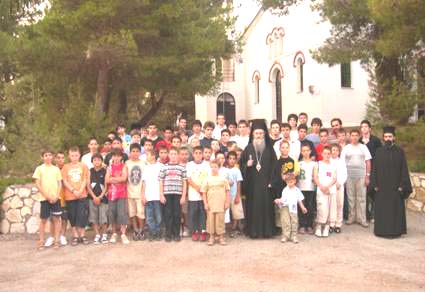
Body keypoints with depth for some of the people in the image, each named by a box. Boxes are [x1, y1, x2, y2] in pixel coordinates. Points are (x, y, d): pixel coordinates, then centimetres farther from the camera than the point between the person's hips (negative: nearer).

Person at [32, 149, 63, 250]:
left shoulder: (56, 169, 8)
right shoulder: (39, 168, 1)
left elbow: (60, 183, 7)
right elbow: (38, 185, -3)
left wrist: (56, 196, -6)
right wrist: (47, 196, -9)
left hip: (55, 198, 2)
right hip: (45, 198, -2)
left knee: (56, 219, 1)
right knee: (43, 220, 2)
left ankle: (56, 240, 6)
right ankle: (41, 242, 9)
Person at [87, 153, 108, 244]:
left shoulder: (104, 171, 0)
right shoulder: (90, 171, 4)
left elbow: (106, 186, -1)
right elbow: (88, 186, 3)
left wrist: (100, 197, -7)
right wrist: (94, 197, -5)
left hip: (103, 197, -2)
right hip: (92, 198, 2)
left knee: (103, 217, -3)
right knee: (93, 217, 4)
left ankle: (104, 235, 11)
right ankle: (97, 235, 14)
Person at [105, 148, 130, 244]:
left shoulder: (123, 166, 4)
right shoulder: (109, 167, 9)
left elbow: (124, 178, -11)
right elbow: (107, 180, -3)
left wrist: (112, 178, -7)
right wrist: (118, 179, -10)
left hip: (122, 194, -2)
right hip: (111, 194, 2)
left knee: (122, 214, -8)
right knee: (112, 214, 7)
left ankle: (123, 234, -2)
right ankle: (114, 234, 20)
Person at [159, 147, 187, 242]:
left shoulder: (182, 168, 6)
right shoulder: (164, 167, 6)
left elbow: (184, 183, 6)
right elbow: (161, 182, 7)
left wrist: (183, 196, 0)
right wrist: (161, 195, 0)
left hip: (178, 194, 0)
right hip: (167, 194, 0)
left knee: (177, 214, 3)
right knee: (168, 214, 3)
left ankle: (176, 234, 14)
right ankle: (168, 234, 12)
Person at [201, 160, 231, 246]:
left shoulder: (223, 179, 2)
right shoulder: (207, 179, 2)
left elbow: (227, 191, 4)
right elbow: (204, 192, 2)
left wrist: (227, 202, 0)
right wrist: (205, 203, -2)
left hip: (221, 205, 0)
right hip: (210, 205, 1)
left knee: (220, 220, 4)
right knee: (210, 220, 6)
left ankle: (221, 237, 16)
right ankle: (211, 237, 18)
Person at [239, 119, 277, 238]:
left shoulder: (269, 148, 5)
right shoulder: (248, 148, 5)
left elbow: (274, 165, 2)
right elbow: (241, 164, 8)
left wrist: (271, 181, -6)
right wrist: (247, 165, -15)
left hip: (265, 182, 0)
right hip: (252, 183, 0)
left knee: (266, 205, 0)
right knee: (253, 206, 0)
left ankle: (266, 230, 9)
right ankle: (253, 231, 8)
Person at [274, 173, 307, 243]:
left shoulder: (297, 190, 5)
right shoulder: (285, 190, 1)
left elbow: (299, 200, 11)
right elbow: (282, 198, 2)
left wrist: (302, 207, 9)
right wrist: (279, 200, -17)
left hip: (294, 209, 2)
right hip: (285, 208, -2)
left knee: (294, 222, 5)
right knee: (285, 222, -4)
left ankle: (293, 236, 13)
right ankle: (285, 236, 2)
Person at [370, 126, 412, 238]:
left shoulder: (400, 151, 0)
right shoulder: (379, 151, 3)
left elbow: (404, 169, -1)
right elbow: (374, 169, 3)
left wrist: (402, 185, -8)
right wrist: (375, 184, -3)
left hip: (395, 186, -1)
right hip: (382, 187, 1)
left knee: (395, 208, 3)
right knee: (382, 209, 5)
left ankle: (395, 230, 13)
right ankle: (382, 230, 15)